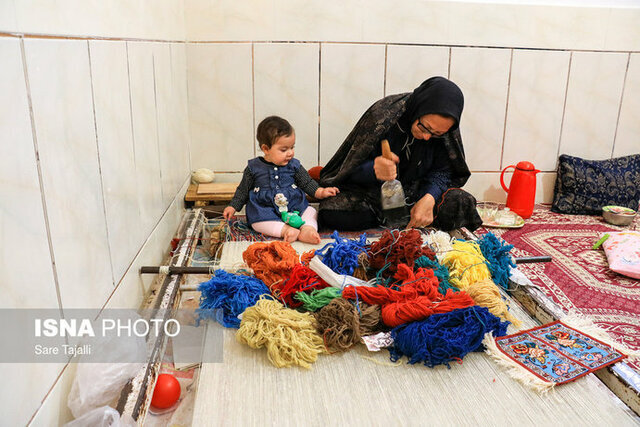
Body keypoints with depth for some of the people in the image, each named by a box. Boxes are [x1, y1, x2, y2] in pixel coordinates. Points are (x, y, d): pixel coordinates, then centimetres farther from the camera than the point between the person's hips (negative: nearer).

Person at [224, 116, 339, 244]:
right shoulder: (254, 167, -1)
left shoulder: (294, 165, 3)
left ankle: (308, 229, -42)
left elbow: (307, 183, 9)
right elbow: (243, 190, 10)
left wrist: (320, 192, -7)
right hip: (265, 209, -2)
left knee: (310, 212, -17)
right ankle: (285, 230, -42)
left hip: (294, 205, 2)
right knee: (257, 220, -30)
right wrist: (233, 207, 6)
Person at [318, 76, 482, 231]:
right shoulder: (382, 114, -22)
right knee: (331, 212, -31)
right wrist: (374, 169, -42)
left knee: (462, 203, -24)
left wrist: (429, 198, -30)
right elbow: (352, 168, -18)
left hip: (414, 190, 2)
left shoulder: (446, 130, -11)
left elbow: (441, 170, -8)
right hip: (373, 190, -2)